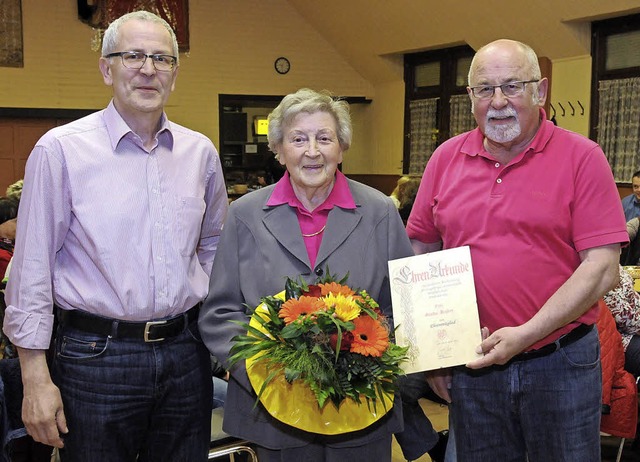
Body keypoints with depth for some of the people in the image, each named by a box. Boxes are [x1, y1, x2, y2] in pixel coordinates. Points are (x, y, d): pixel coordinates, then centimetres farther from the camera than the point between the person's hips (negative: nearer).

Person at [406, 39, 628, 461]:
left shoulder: (582, 157, -7)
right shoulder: (447, 158, 3)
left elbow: (602, 269, -13)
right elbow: (422, 253, 10)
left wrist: (525, 335, -19)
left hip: (560, 364, -3)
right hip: (471, 363, 3)